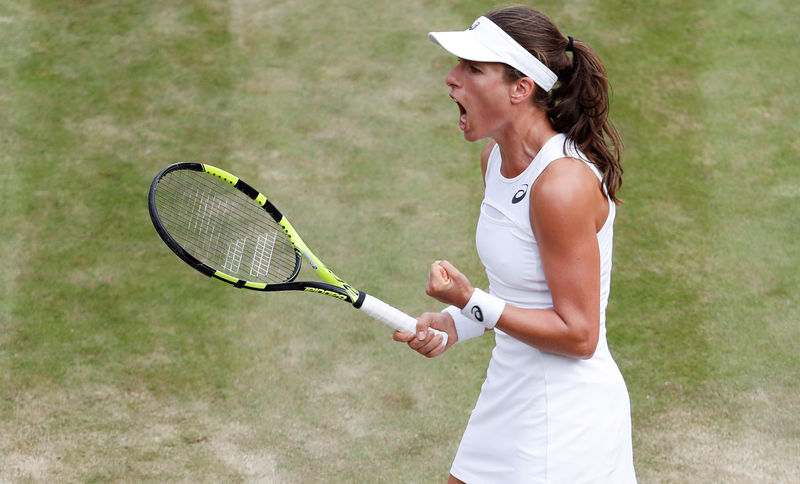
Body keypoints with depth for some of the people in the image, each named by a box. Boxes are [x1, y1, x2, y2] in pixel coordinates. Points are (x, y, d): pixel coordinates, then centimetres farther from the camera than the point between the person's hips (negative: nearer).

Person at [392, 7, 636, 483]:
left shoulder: (563, 184, -24)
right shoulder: (496, 157, 3)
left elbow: (578, 335, -20)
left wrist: (472, 303, -23)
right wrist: (454, 323, -1)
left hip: (564, 419, -8)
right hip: (509, 394, 8)